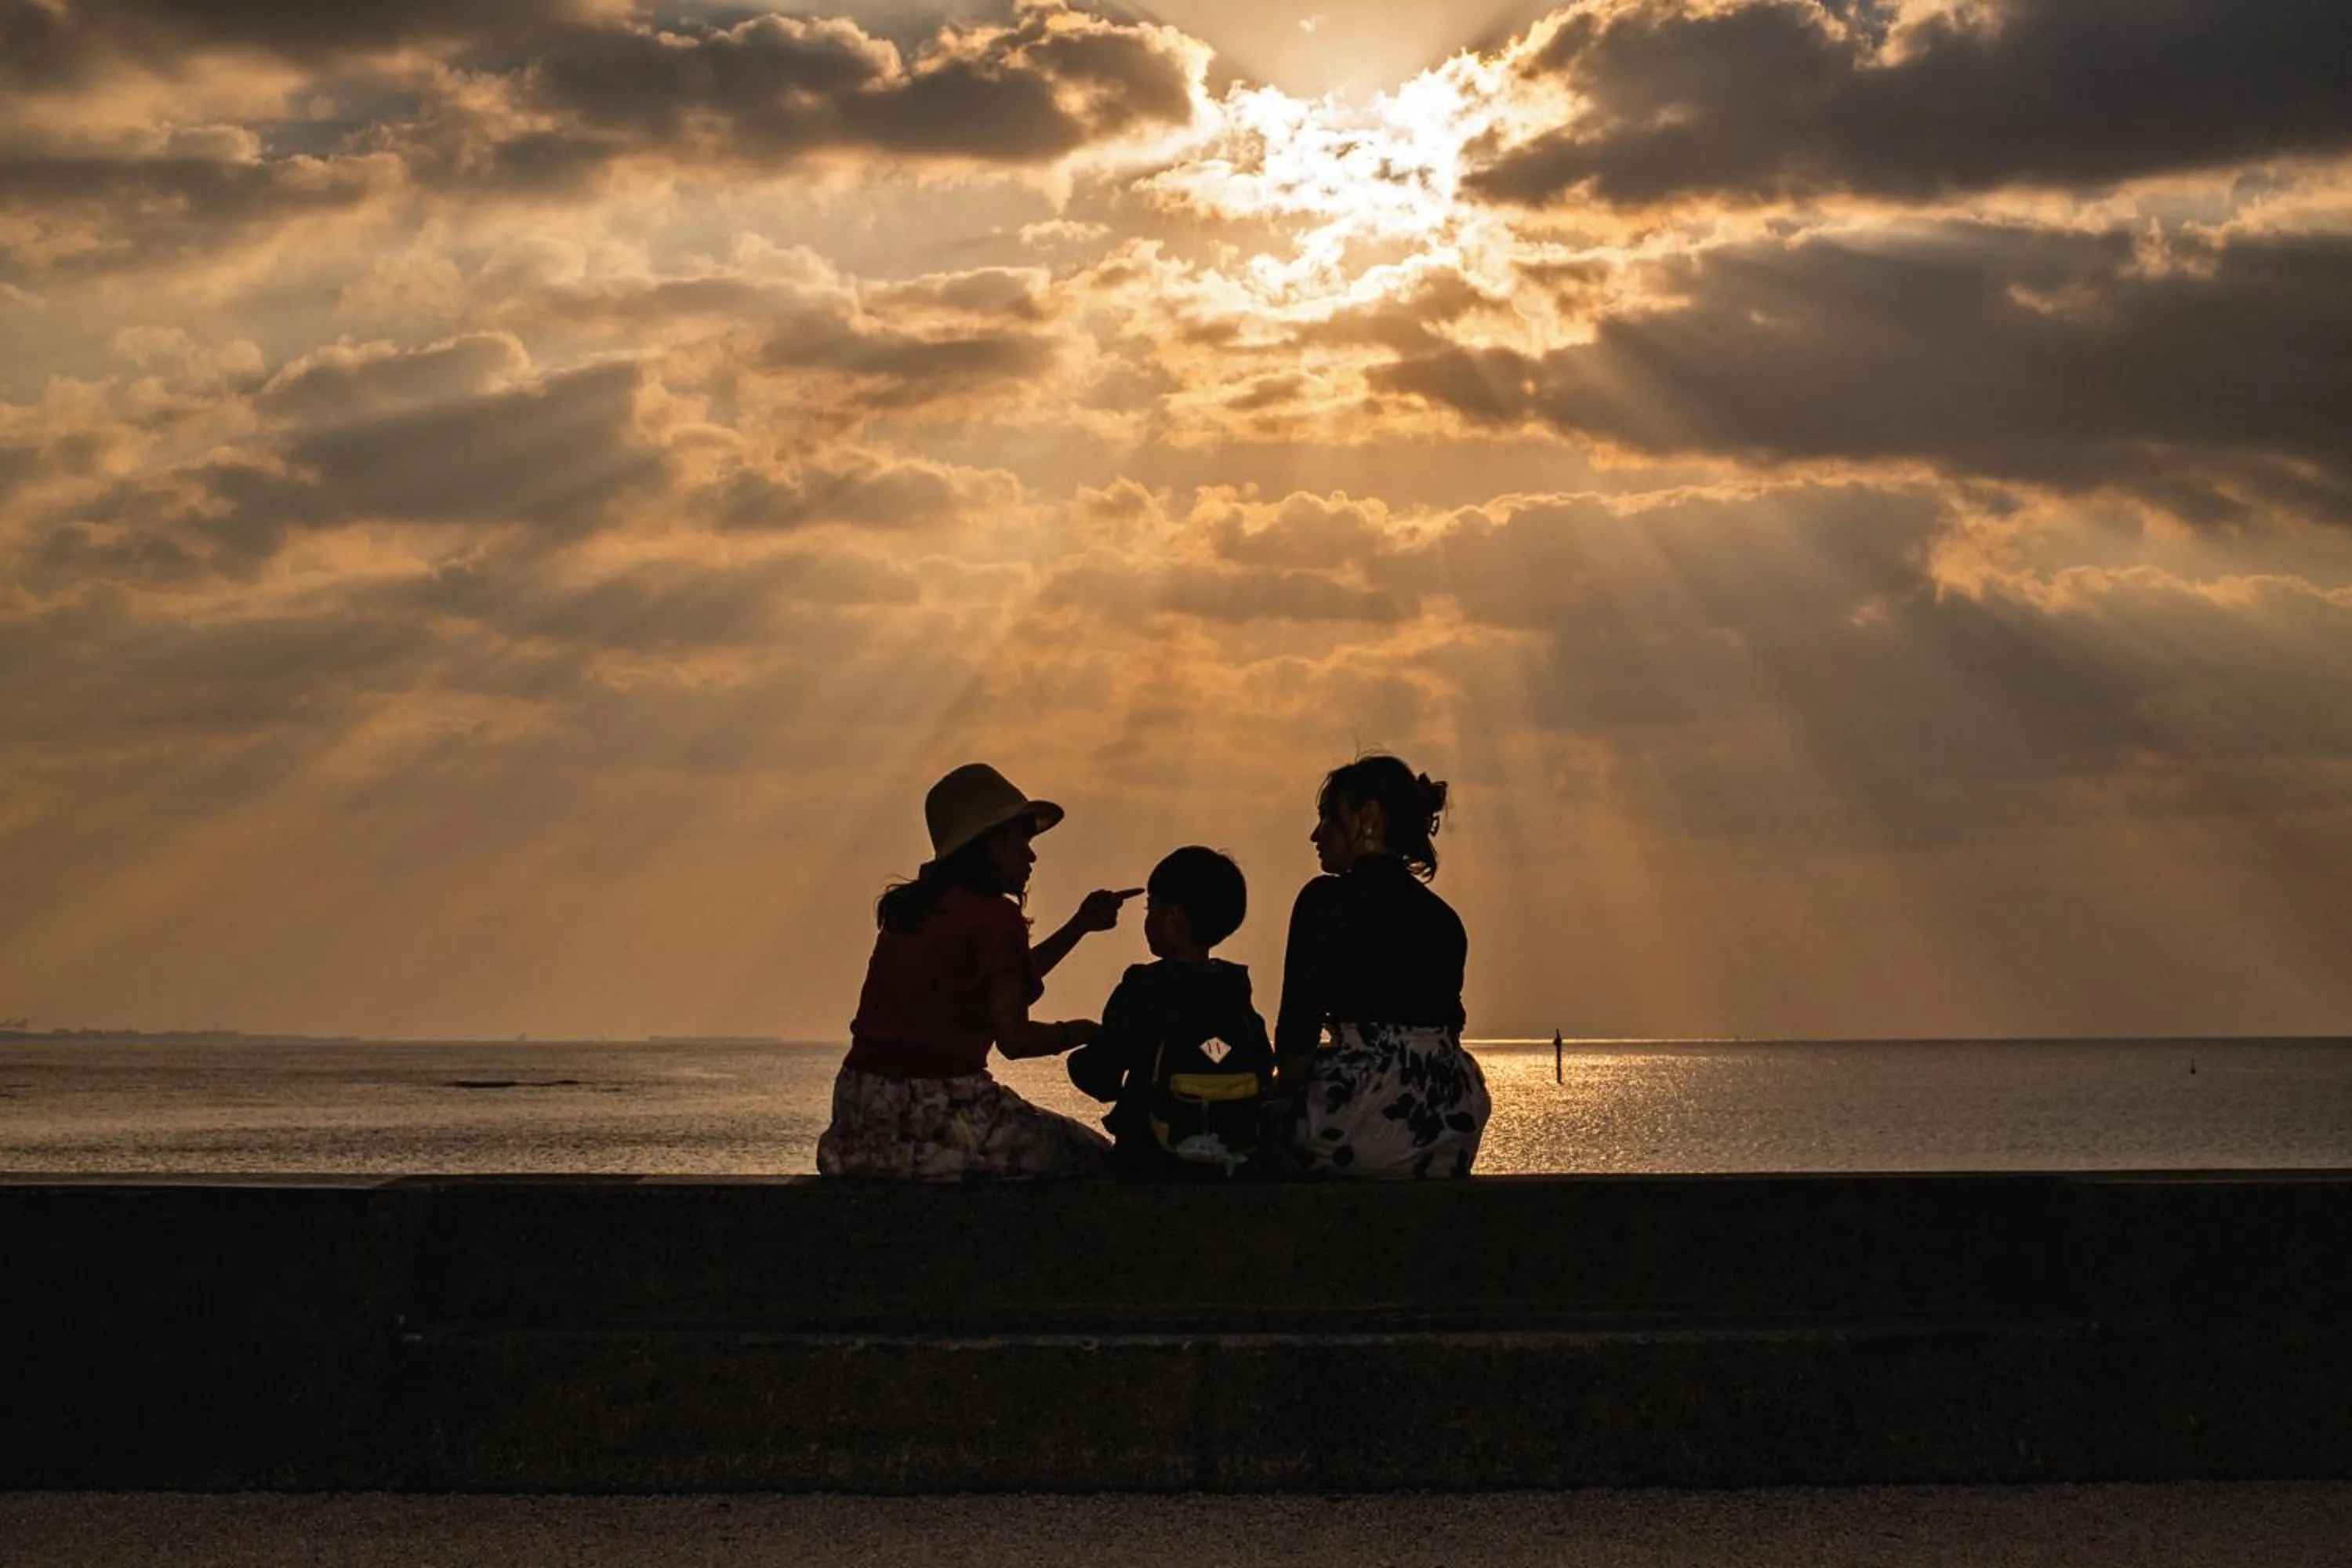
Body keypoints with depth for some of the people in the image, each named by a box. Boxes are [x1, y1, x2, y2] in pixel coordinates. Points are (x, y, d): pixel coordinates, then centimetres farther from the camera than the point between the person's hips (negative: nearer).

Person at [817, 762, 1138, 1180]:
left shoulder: (909, 908, 15)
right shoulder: (994, 915, -8)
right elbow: (1013, 1038, -13)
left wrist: (1080, 925, 30)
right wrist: (1080, 1031, 4)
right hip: (937, 1108, -8)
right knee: (1090, 1157, 4)